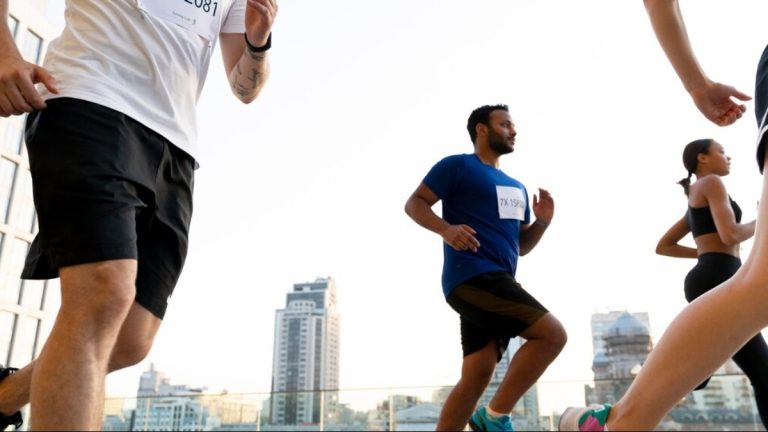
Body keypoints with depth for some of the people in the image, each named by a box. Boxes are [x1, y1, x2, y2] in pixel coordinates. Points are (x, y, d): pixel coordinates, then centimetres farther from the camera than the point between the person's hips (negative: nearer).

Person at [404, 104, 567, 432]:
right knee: (552, 333, -16)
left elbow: (521, 245, 27)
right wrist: (446, 229, -20)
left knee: (477, 375, 2)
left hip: (496, 282, 8)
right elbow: (414, 203, -2)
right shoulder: (458, 166, 3)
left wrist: (542, 223, 8)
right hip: (472, 278, -8)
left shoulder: (516, 188, 26)